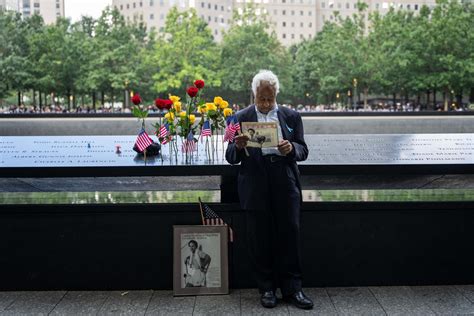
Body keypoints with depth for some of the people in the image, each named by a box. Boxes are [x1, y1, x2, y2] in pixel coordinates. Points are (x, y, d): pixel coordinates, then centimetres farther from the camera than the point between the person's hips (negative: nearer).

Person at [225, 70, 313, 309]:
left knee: (290, 234, 1)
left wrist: (291, 148, -16)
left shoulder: (292, 117, 10)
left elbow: (303, 151, 6)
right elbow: (231, 158, 4)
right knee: (260, 238, 3)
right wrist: (238, 147, -19)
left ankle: (292, 289, 11)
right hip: (255, 187, -1)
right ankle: (267, 289, 16)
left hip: (285, 184, 1)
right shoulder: (241, 118, 5)